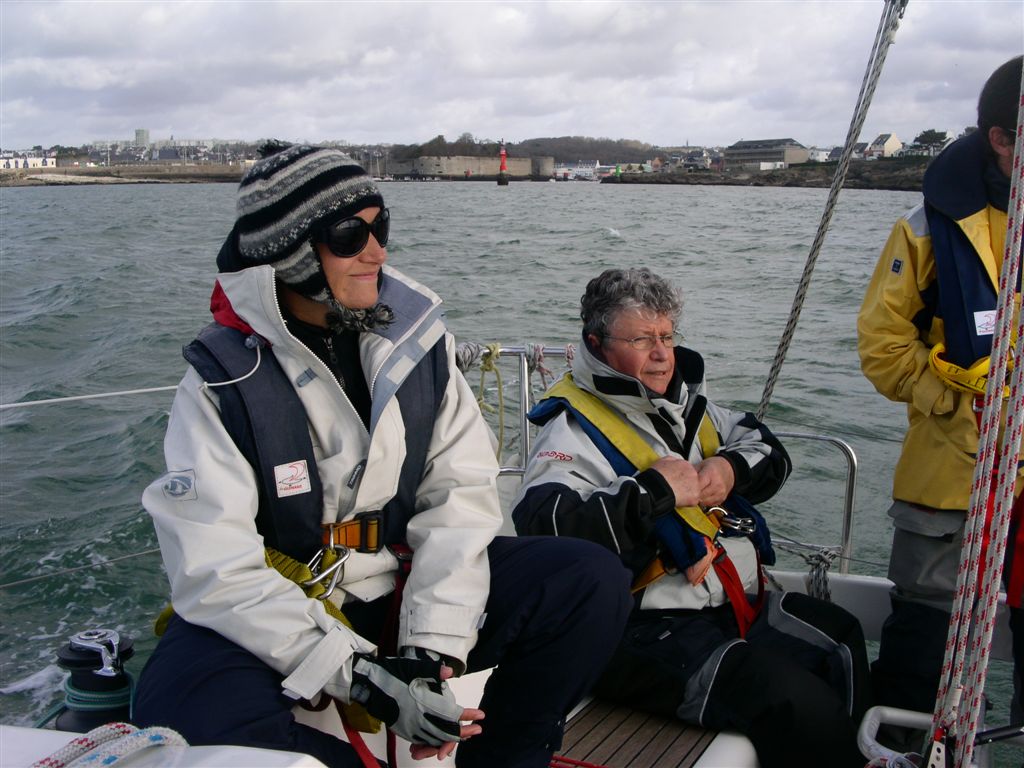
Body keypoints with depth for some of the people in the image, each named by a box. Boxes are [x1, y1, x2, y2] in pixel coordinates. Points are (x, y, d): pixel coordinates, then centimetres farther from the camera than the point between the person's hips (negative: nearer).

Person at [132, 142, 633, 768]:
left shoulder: (417, 339, -3)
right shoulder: (224, 378, -13)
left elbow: (461, 496, -7)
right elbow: (215, 571, -19)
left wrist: (433, 645, -20)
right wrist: (362, 680, -26)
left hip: (405, 591, 3)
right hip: (279, 617, -2)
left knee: (593, 583, -15)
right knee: (192, 714, -35)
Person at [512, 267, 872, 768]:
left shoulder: (684, 399, 13)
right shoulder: (575, 429, -13)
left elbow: (771, 454, 21)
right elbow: (540, 525, -30)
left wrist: (731, 469, -4)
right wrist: (654, 490, -24)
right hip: (648, 630, -9)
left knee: (841, 640, 18)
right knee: (795, 702, -21)